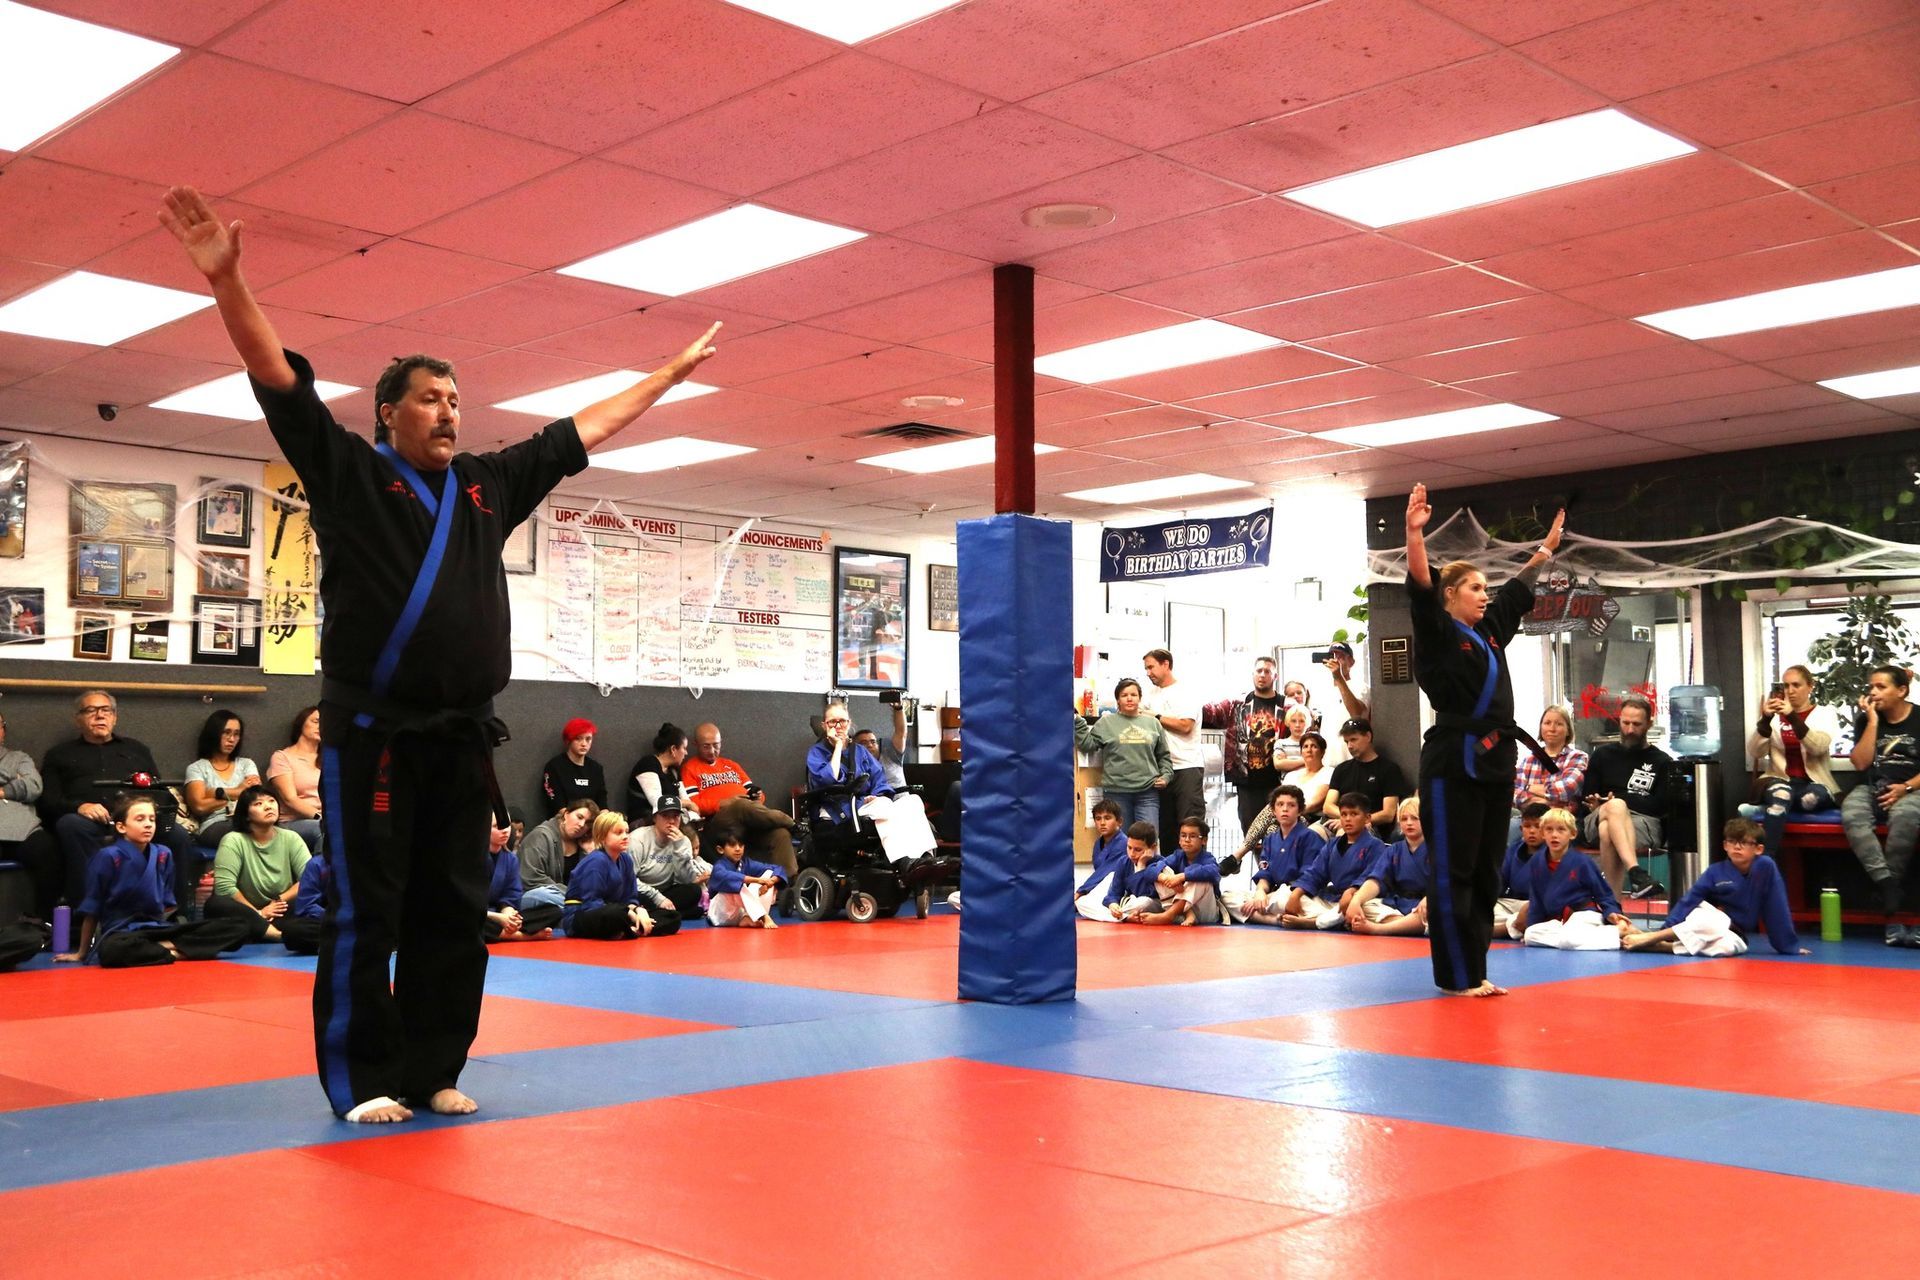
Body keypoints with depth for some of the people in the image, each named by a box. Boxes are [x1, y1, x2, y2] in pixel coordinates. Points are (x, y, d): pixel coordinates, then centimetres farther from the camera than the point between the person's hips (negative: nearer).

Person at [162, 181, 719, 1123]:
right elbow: (281, 382, -10)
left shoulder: (488, 486, 14)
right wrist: (225, 281, -22)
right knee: (366, 912, -1)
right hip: (374, 734, -5)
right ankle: (363, 1077, 11)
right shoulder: (348, 472, 1)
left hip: (463, 736, 5)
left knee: (453, 912, 9)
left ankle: (433, 1070, 19)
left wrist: (675, 372, 26)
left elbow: (582, 431, 21)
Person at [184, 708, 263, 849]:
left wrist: (218, 793, -1)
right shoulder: (197, 768, 14)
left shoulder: (246, 764, 24)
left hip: (247, 822, 3)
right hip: (213, 827, -3)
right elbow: (200, 806, -2)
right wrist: (237, 793, 3)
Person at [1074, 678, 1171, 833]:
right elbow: (1087, 744, 2)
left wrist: (1166, 775, 5)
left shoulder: (1153, 723, 12)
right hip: (1117, 792, -1)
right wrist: (1077, 722, -7)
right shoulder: (1106, 722, 6)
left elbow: (1164, 755, 18)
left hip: (1148, 791, 1)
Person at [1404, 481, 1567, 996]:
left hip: (1494, 759, 8)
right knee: (1453, 871, -4)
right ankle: (1456, 977, 2)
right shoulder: (1438, 632, -6)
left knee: (1486, 871, 10)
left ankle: (1474, 972, 18)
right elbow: (1421, 587, -23)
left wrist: (1547, 548, 39)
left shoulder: (1490, 630, 16)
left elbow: (1521, 588, 31)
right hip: (1453, 760, -8)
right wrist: (1415, 532, -35)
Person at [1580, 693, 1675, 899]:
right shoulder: (1603, 754, 23)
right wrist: (1613, 804, -5)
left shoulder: (1662, 761, 17)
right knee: (1615, 806, -38)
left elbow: (1662, 805, 4)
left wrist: (1618, 800, -5)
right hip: (1599, 819, 1)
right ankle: (1636, 873, -57)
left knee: (1608, 833, -38)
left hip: (1643, 822, -1)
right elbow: (1585, 798, 18)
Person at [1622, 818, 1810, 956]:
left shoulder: (1766, 867, -9)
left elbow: (1777, 910, -6)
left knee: (1727, 946, -38)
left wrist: (1789, 945, -2)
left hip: (1733, 936, 0)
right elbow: (1688, 902, -10)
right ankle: (1649, 938, -34)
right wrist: (1667, 928, -21)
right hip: (1703, 921, 0)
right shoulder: (1715, 872, -7)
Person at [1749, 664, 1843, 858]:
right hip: (1780, 780, 1)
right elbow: (1754, 753, -1)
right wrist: (1765, 720, -15)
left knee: (1810, 798, -40)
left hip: (1814, 784, 0)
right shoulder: (1774, 716, 12)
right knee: (1781, 794, -39)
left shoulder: (1825, 713, 9)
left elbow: (1819, 747, -12)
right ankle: (1764, 863, -44)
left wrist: (1793, 717, -24)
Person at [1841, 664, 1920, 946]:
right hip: (1871, 788, 3)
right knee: (1851, 815, -34)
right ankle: (1890, 894, -40)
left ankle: (1887, 887, -32)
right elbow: (1861, 762, -2)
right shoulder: (1864, 719, 10)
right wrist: (1873, 721, -4)